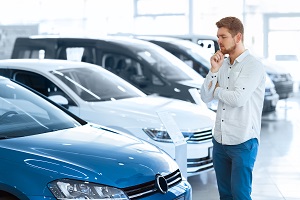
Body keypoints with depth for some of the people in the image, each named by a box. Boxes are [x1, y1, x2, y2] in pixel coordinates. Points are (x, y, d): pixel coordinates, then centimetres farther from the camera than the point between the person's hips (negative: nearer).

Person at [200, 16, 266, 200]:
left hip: (243, 142, -7)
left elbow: (238, 99, -22)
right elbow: (205, 97, 6)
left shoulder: (253, 65, -11)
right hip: (220, 140, 7)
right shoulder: (222, 64, 10)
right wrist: (214, 70, -6)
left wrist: (217, 90, -3)